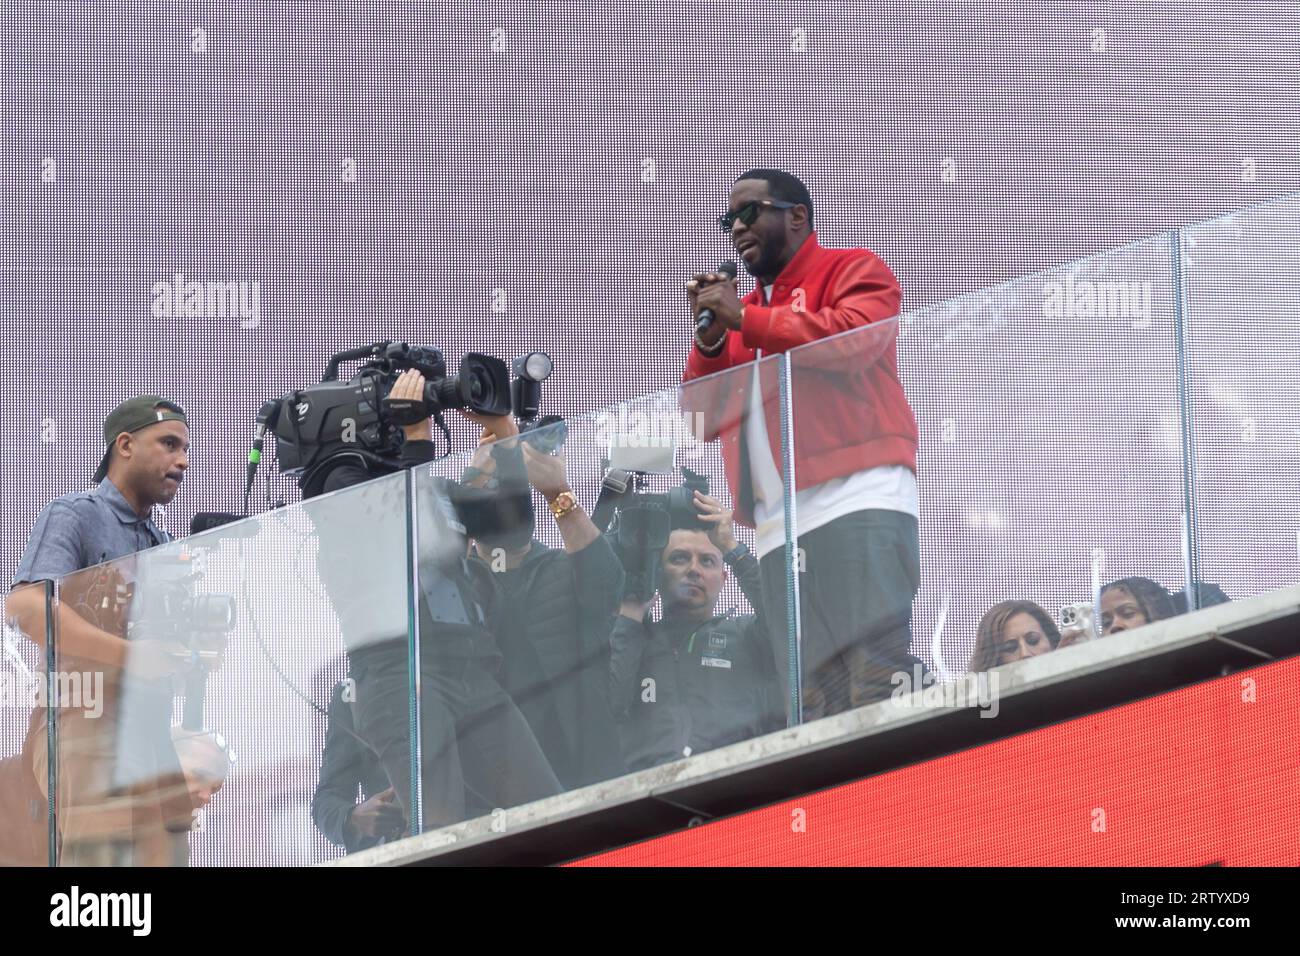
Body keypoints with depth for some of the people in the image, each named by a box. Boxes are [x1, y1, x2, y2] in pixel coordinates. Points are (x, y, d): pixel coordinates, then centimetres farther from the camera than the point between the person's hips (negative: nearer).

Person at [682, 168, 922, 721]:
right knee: (813, 705, 0)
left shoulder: (853, 270, 9)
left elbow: (854, 337, -13)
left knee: (875, 682, -19)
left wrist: (744, 319, -6)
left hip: (857, 501, -7)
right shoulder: (743, 311, 27)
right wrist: (710, 339, 5)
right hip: (779, 527, 7)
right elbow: (703, 420, 22)